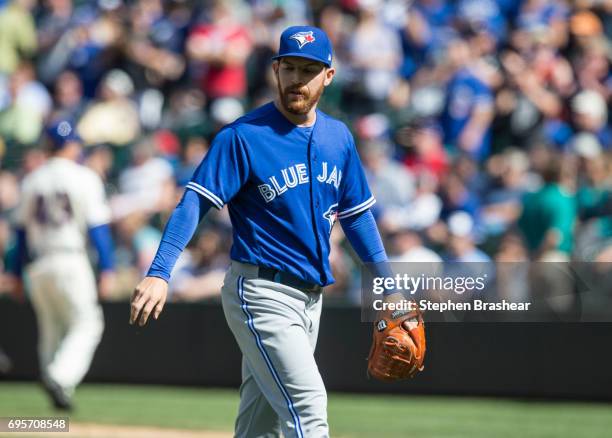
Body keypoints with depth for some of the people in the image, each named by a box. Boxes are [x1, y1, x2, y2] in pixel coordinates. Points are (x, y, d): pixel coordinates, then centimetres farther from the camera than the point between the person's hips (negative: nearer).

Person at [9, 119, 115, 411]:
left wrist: (17, 273, 18)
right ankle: (59, 376, -24)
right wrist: (107, 268, -9)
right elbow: (97, 226, -9)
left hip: (37, 266, 5)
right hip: (70, 261, -5)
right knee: (86, 324, -2)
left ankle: (60, 392, 10)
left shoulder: (32, 181, 11)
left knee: (50, 330, 15)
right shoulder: (84, 178, -3)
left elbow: (22, 230, 13)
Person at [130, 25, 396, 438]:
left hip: (309, 298, 7)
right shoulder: (243, 136, -10)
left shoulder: (338, 137, 9)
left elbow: (356, 214, 19)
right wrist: (159, 273, -29)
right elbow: (195, 203, -17)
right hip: (262, 294, -7)